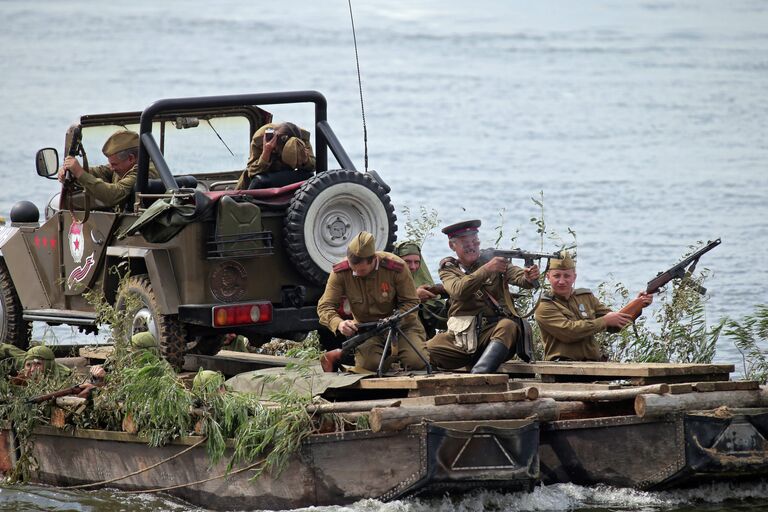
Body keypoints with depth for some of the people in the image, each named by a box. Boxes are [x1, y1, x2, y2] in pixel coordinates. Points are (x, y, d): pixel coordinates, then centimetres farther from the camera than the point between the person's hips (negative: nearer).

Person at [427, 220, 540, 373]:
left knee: (508, 326, -36)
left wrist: (529, 277, -30)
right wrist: (486, 269, -22)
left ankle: (478, 376, -49)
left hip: (495, 330, 0)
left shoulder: (495, 260, 12)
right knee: (426, 351, -26)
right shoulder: (448, 269, 12)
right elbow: (458, 291, -10)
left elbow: (519, 277, -5)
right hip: (462, 335, 0)